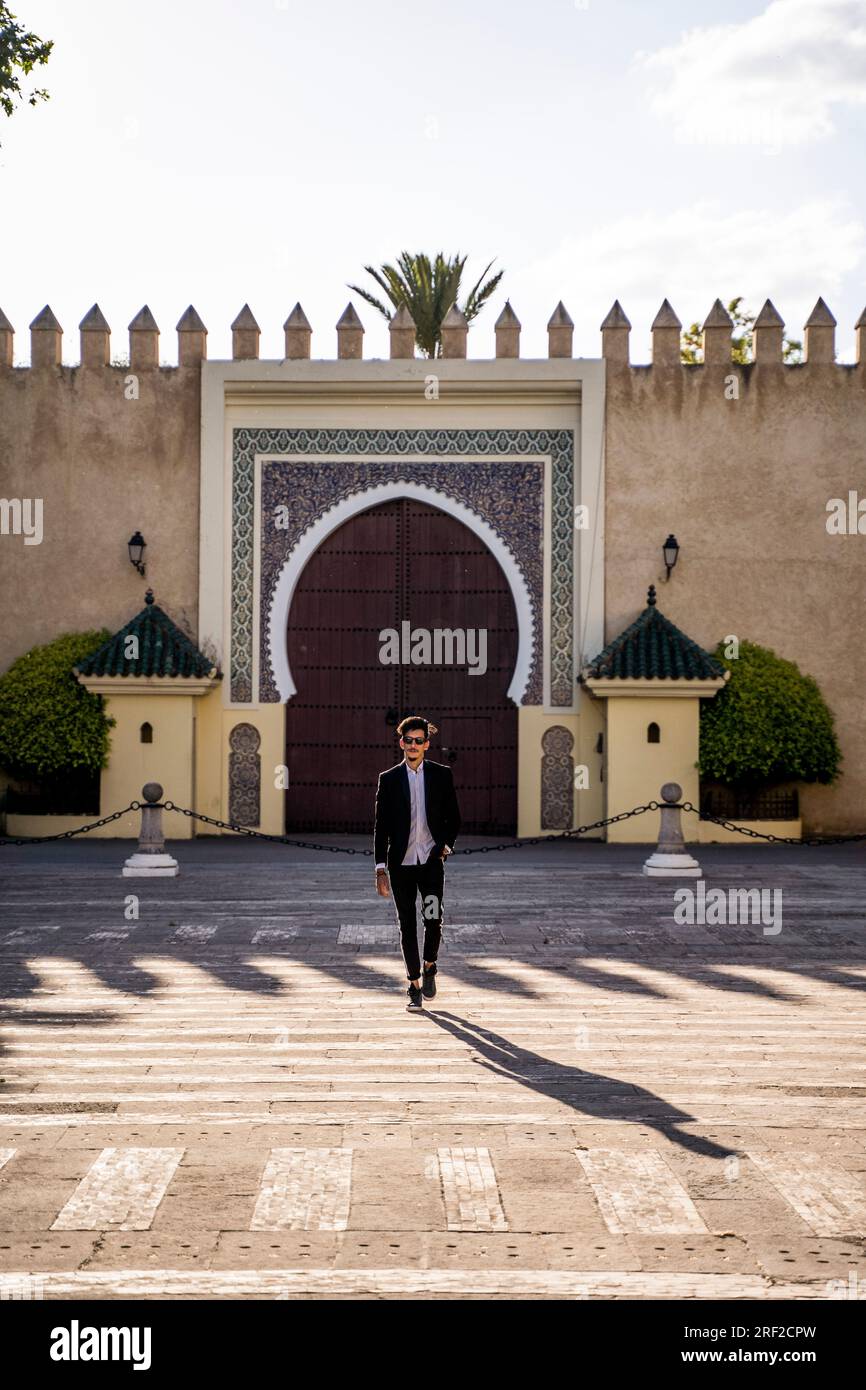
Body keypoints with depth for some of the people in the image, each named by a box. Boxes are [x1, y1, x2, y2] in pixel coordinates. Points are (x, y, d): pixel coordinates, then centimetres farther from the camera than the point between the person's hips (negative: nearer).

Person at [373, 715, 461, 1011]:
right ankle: (414, 986, 12)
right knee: (407, 926, 2)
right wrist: (381, 869, -2)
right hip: (401, 864, 0)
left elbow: (454, 817, 12)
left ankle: (429, 967, 19)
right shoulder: (389, 779, 4)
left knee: (433, 920, -10)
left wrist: (446, 843, -5)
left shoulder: (442, 775, 5)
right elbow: (381, 827, 4)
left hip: (431, 862, 0)